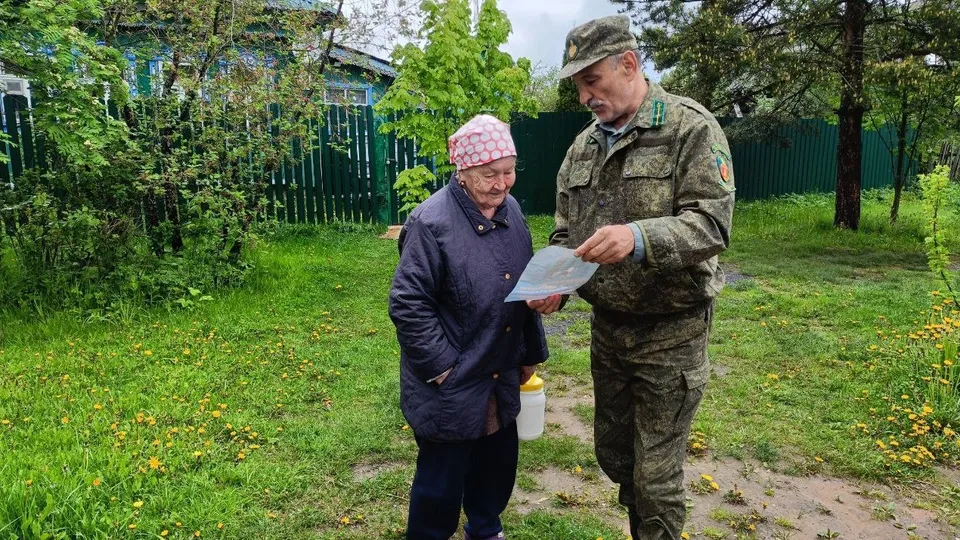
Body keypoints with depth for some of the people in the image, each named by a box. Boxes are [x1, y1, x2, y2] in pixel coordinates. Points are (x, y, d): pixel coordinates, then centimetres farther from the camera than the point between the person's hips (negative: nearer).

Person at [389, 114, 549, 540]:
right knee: (442, 480, 8)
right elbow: (408, 305, -20)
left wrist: (530, 353, 14)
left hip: (501, 378, 7)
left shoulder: (511, 211, 3)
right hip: (451, 386, -7)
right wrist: (444, 367, -17)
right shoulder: (432, 222, -20)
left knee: (499, 462, 23)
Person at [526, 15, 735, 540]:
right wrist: (554, 284, -7)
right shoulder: (583, 146, 8)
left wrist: (640, 238, -35)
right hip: (607, 326, 6)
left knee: (656, 475, 5)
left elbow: (712, 222, -19)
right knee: (612, 454, 19)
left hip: (669, 333, -6)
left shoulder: (691, 127, -11)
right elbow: (566, 233, 12)